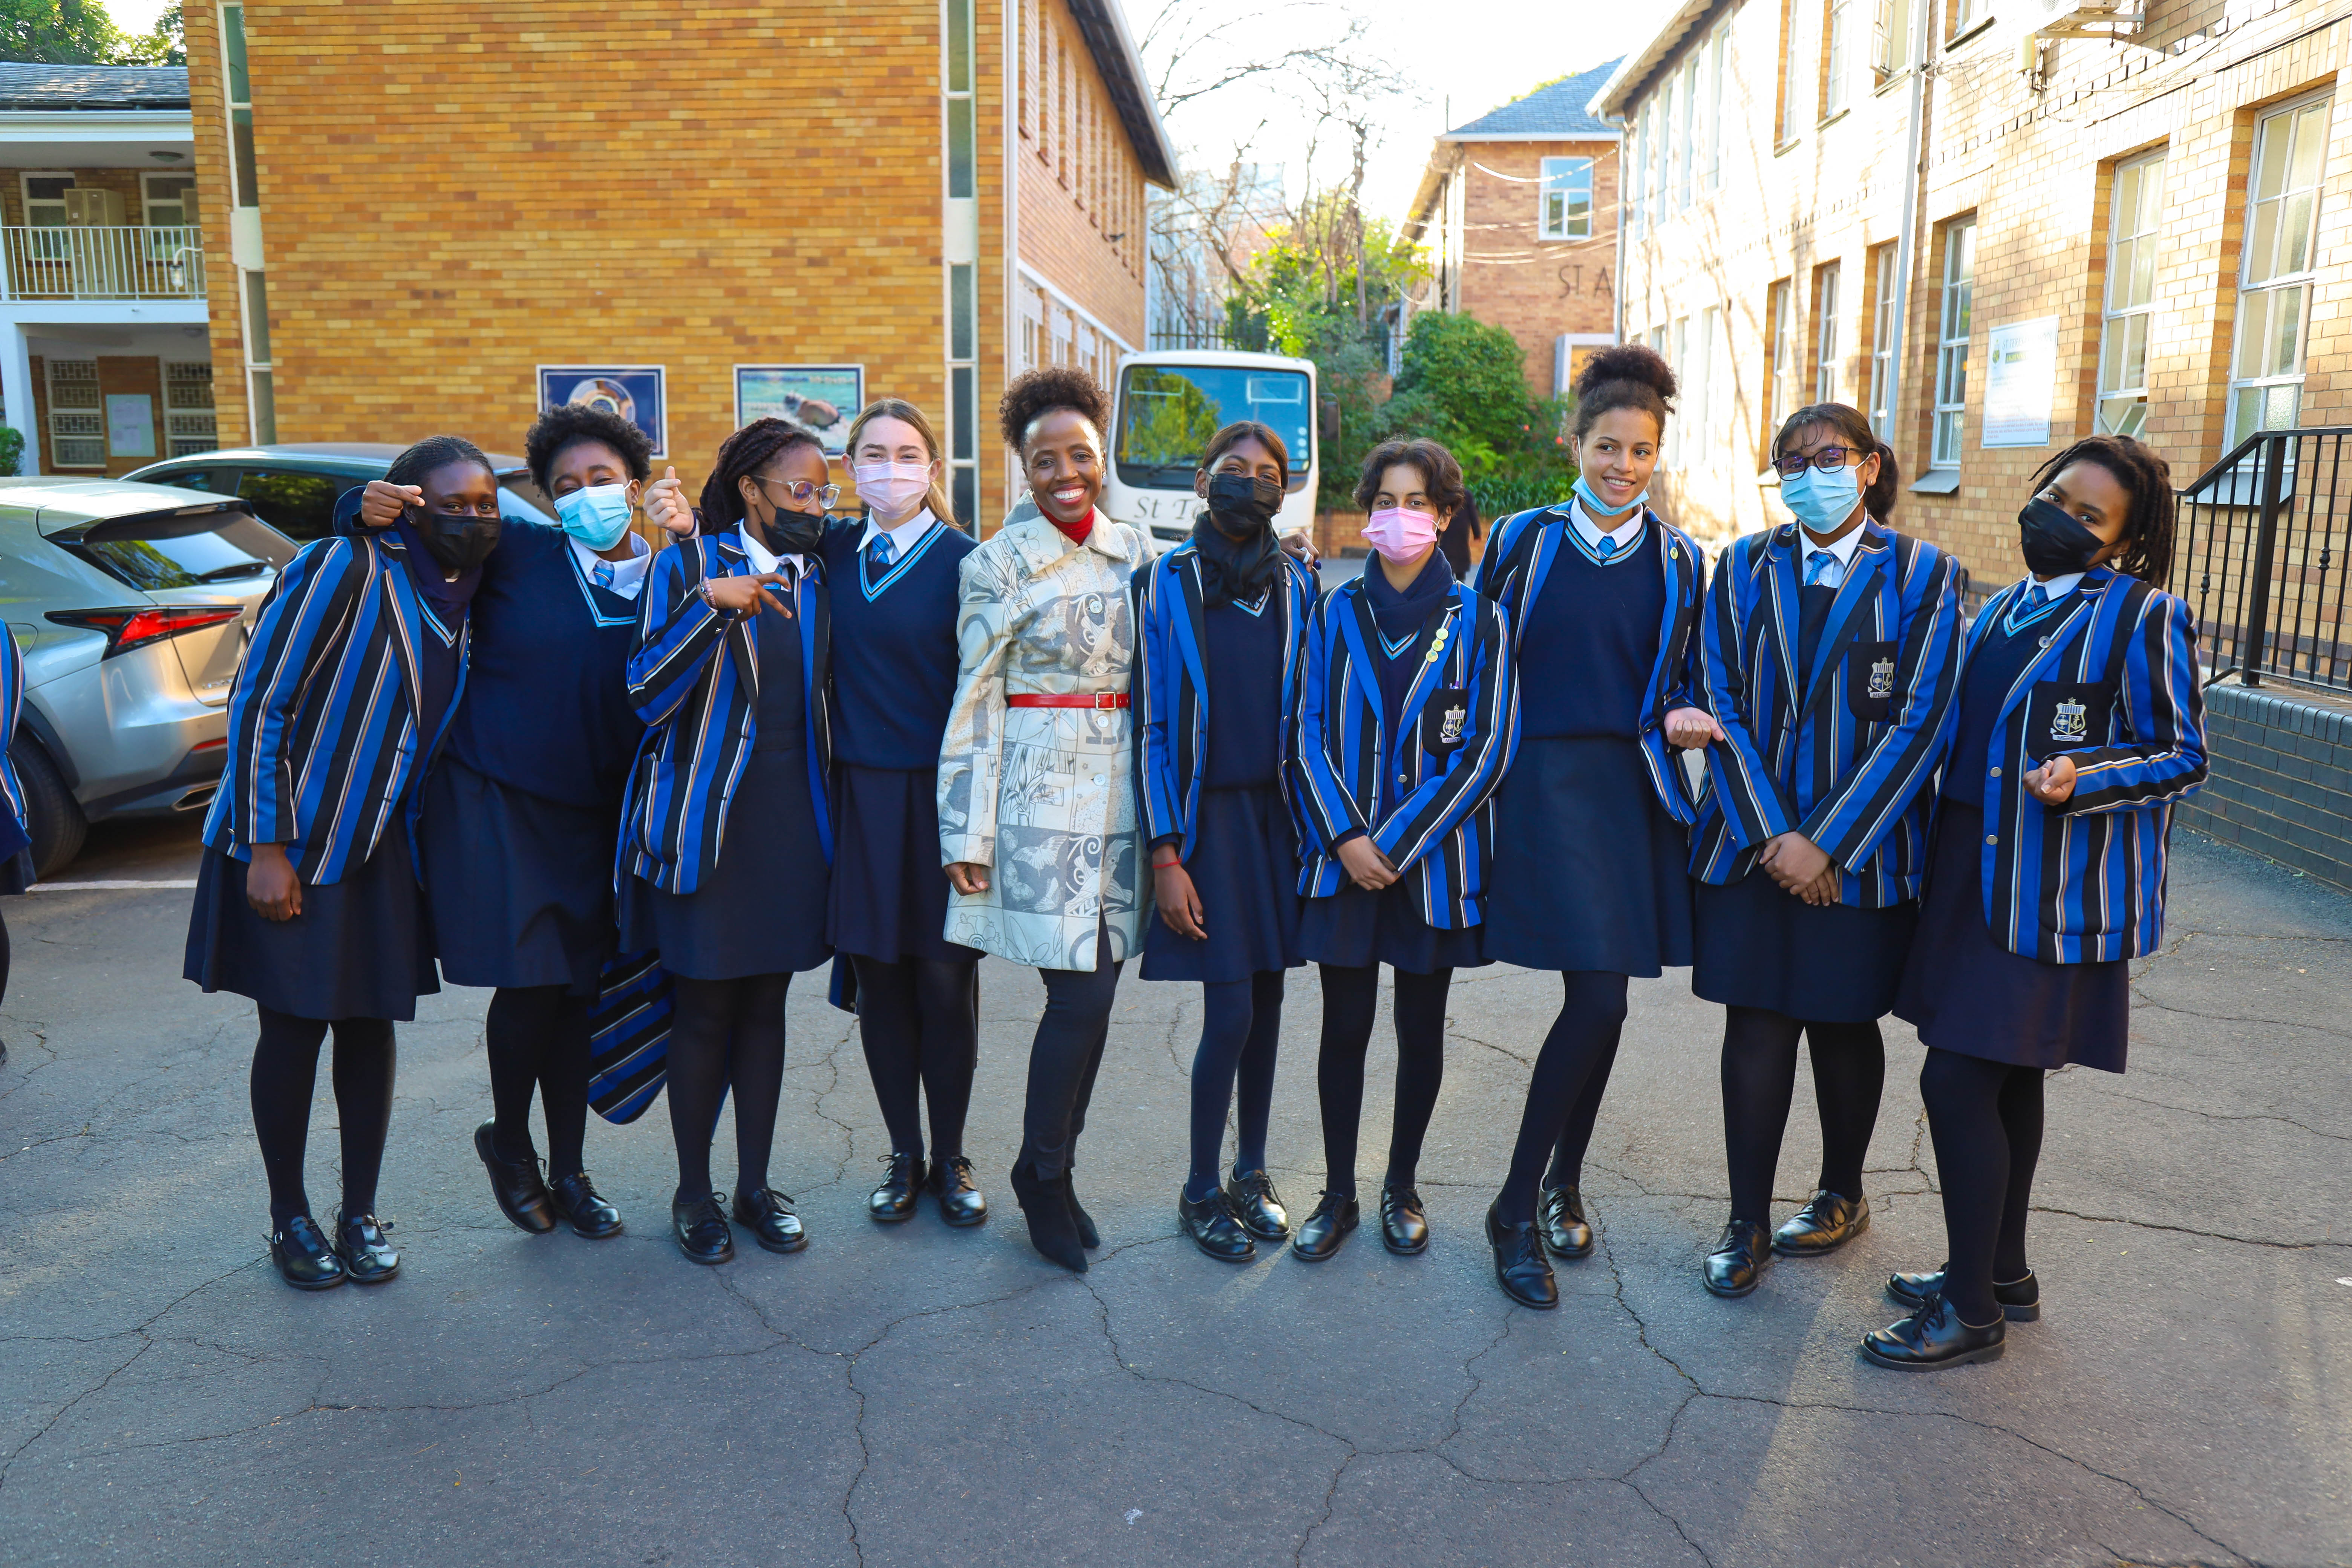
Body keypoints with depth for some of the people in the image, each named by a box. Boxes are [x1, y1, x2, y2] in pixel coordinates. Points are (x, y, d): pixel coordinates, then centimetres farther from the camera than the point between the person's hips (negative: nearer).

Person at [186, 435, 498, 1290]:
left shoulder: (464, 597, 4)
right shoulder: (342, 567, -17)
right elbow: (258, 703, -17)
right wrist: (265, 849, -18)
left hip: (380, 845, 6)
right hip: (291, 845, -5)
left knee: (371, 1024, 9)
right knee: (294, 1026, 4)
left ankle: (360, 1214, 22)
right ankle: (289, 1219, 22)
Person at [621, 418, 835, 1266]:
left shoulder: (817, 576, 9)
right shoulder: (687, 566, -5)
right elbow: (647, 693, -15)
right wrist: (710, 605, -25)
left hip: (792, 815, 4)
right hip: (706, 815, -4)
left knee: (766, 1002, 11)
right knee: (704, 1007, 4)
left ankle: (756, 1186, 23)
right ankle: (695, 1193, 20)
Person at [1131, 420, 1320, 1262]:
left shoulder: (1298, 586, 7)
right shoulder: (1165, 583, -4)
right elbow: (1151, 727, -5)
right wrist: (1165, 855, -10)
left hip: (1278, 813, 4)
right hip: (1206, 815, -3)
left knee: (1266, 998, 10)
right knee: (1231, 1011, -5)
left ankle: (1252, 1170, 28)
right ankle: (1201, 1190, 15)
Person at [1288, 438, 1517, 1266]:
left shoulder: (1474, 618, 0)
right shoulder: (1337, 613, 5)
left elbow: (1487, 749, -5)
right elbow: (1310, 735, 2)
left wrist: (1399, 841, -11)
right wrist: (1345, 836, -11)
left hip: (1436, 858, -1)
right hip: (1346, 854, 1)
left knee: (1422, 1028, 9)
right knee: (1344, 1026, 5)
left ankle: (1402, 1186, 27)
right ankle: (1338, 1195, 20)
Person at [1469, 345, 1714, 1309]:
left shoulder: (1677, 560, 9)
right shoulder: (1524, 540, 2)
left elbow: (1686, 681, 15)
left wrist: (1684, 716, -7)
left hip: (1636, 786, 4)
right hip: (1549, 781, -3)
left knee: (1599, 1000, 8)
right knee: (1599, 998, -13)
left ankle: (1561, 1185, 28)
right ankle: (1517, 1210, 2)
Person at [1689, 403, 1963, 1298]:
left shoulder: (1922, 575, -1)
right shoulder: (1745, 568, 4)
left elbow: (1921, 723, -8)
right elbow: (1723, 707, -1)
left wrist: (1829, 845, -14)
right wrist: (1771, 833, -12)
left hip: (1861, 850, -1)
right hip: (1752, 841, 1)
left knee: (1845, 1024, 11)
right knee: (1756, 1025, 2)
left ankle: (1843, 1195, 34)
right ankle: (1749, 1226, 14)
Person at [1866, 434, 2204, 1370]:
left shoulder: (2144, 617, -8)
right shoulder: (2004, 611, 13)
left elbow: (2184, 758, -7)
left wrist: (2084, 780, -24)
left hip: (2056, 887, -7)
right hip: (1977, 867, 7)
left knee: (1957, 1078, -9)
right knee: (2005, 1076, 16)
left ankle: (1972, 1310, 5)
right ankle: (2002, 1272, 31)